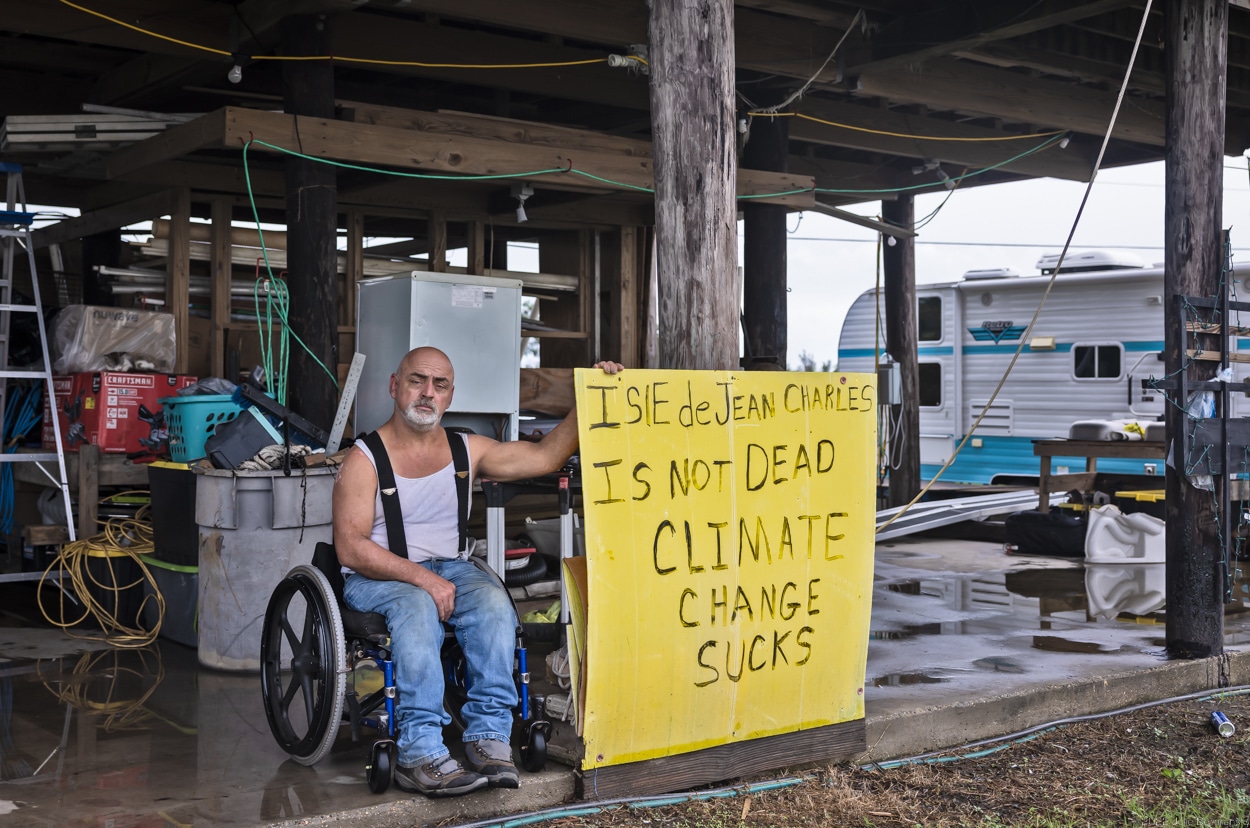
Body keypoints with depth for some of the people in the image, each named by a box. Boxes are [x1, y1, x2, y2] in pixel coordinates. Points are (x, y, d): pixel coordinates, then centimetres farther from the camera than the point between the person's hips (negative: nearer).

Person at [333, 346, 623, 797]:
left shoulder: (467, 450, 12)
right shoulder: (365, 459, -3)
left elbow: (544, 455, 5)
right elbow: (351, 548, -12)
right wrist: (421, 577, -24)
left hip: (453, 569, 4)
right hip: (378, 576, -3)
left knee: (493, 602, -29)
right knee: (418, 608, -37)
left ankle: (488, 737, -29)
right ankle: (420, 753, -39)